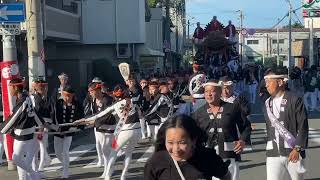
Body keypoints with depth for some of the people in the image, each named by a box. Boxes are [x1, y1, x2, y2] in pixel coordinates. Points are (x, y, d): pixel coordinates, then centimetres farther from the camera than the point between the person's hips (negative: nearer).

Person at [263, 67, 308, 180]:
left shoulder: (295, 100, -5)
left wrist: (297, 149, -14)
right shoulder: (267, 103, 11)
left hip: (294, 152, -3)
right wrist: (269, 146, 14)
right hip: (273, 154, 4)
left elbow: (303, 127, -9)